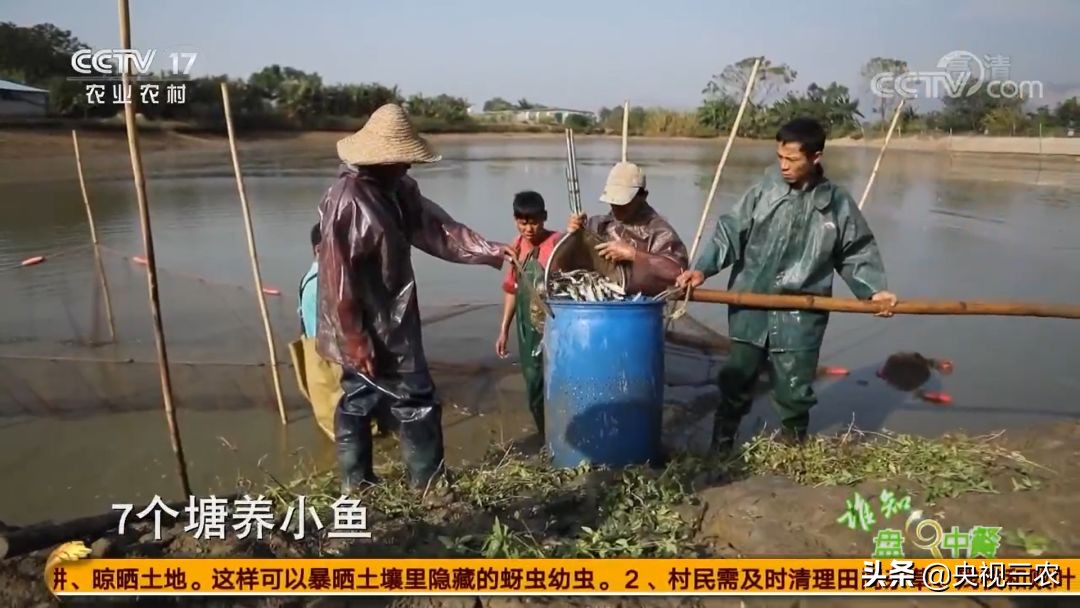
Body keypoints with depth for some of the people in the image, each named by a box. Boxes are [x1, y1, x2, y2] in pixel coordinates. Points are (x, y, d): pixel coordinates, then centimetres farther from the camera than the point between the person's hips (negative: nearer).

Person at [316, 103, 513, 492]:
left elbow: (436, 228, 7)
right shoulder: (346, 200, -22)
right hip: (368, 329, -9)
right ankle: (430, 487, 16)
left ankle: (357, 487, 29)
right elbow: (337, 277, -23)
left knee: (359, 401, 16)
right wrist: (354, 339, -22)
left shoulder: (397, 189, 5)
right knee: (417, 402, 1)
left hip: (390, 322, 9)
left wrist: (491, 251, -1)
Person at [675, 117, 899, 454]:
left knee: (794, 390, 9)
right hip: (751, 309, 0)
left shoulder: (838, 204, 1)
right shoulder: (764, 190, -3)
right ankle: (720, 449, 25)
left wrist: (874, 290, 0)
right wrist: (703, 268, -19)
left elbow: (857, 253, 11)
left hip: (801, 316, 0)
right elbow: (730, 232, -6)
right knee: (736, 382, 10)